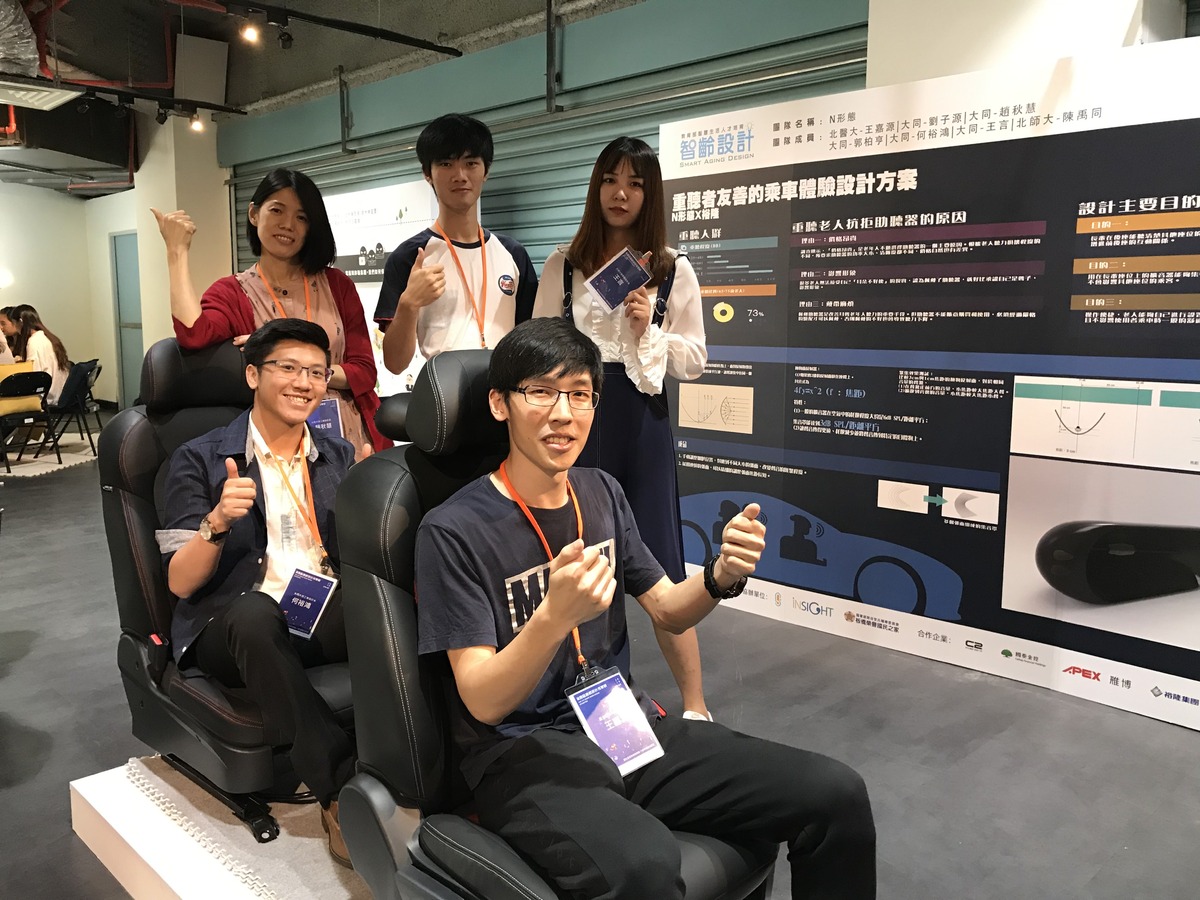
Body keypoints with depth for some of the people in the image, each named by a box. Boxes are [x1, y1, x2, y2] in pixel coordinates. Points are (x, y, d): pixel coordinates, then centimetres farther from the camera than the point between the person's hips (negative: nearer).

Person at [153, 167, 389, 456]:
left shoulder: (336, 284, 8)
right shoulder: (230, 292, 6)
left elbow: (365, 372, 2)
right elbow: (192, 335, -16)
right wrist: (177, 251, -11)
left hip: (350, 439, 2)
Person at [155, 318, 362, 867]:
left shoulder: (339, 457, 16)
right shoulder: (200, 460, 6)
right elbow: (180, 583, 0)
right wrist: (218, 521, -20)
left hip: (327, 617, 2)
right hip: (233, 626, -2)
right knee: (255, 610, -39)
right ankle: (340, 790, -31)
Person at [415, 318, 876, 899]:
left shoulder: (602, 493, 6)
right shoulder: (453, 530, -13)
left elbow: (668, 612, 12)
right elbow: (484, 703, -15)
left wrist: (721, 576, -10)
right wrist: (555, 615, -34)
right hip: (522, 752, -6)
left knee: (837, 795, -8)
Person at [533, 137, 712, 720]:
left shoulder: (673, 271, 3)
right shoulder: (562, 265, 6)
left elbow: (694, 362, 5)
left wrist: (648, 332, -12)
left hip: (641, 421, -1)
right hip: (574, 419, 2)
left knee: (658, 563, 0)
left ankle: (694, 705, 10)